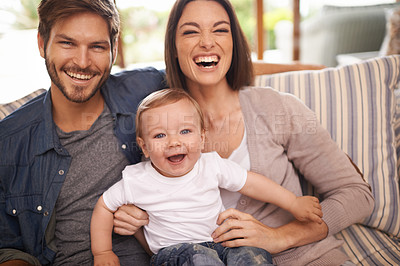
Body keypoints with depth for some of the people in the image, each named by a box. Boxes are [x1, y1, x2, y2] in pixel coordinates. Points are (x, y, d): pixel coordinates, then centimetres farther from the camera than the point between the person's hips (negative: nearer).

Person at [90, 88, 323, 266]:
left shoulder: (212, 166, -6)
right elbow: (104, 206, 5)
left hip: (221, 243, 2)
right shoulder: (136, 181, -9)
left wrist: (294, 203, 4)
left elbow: (252, 183, 2)